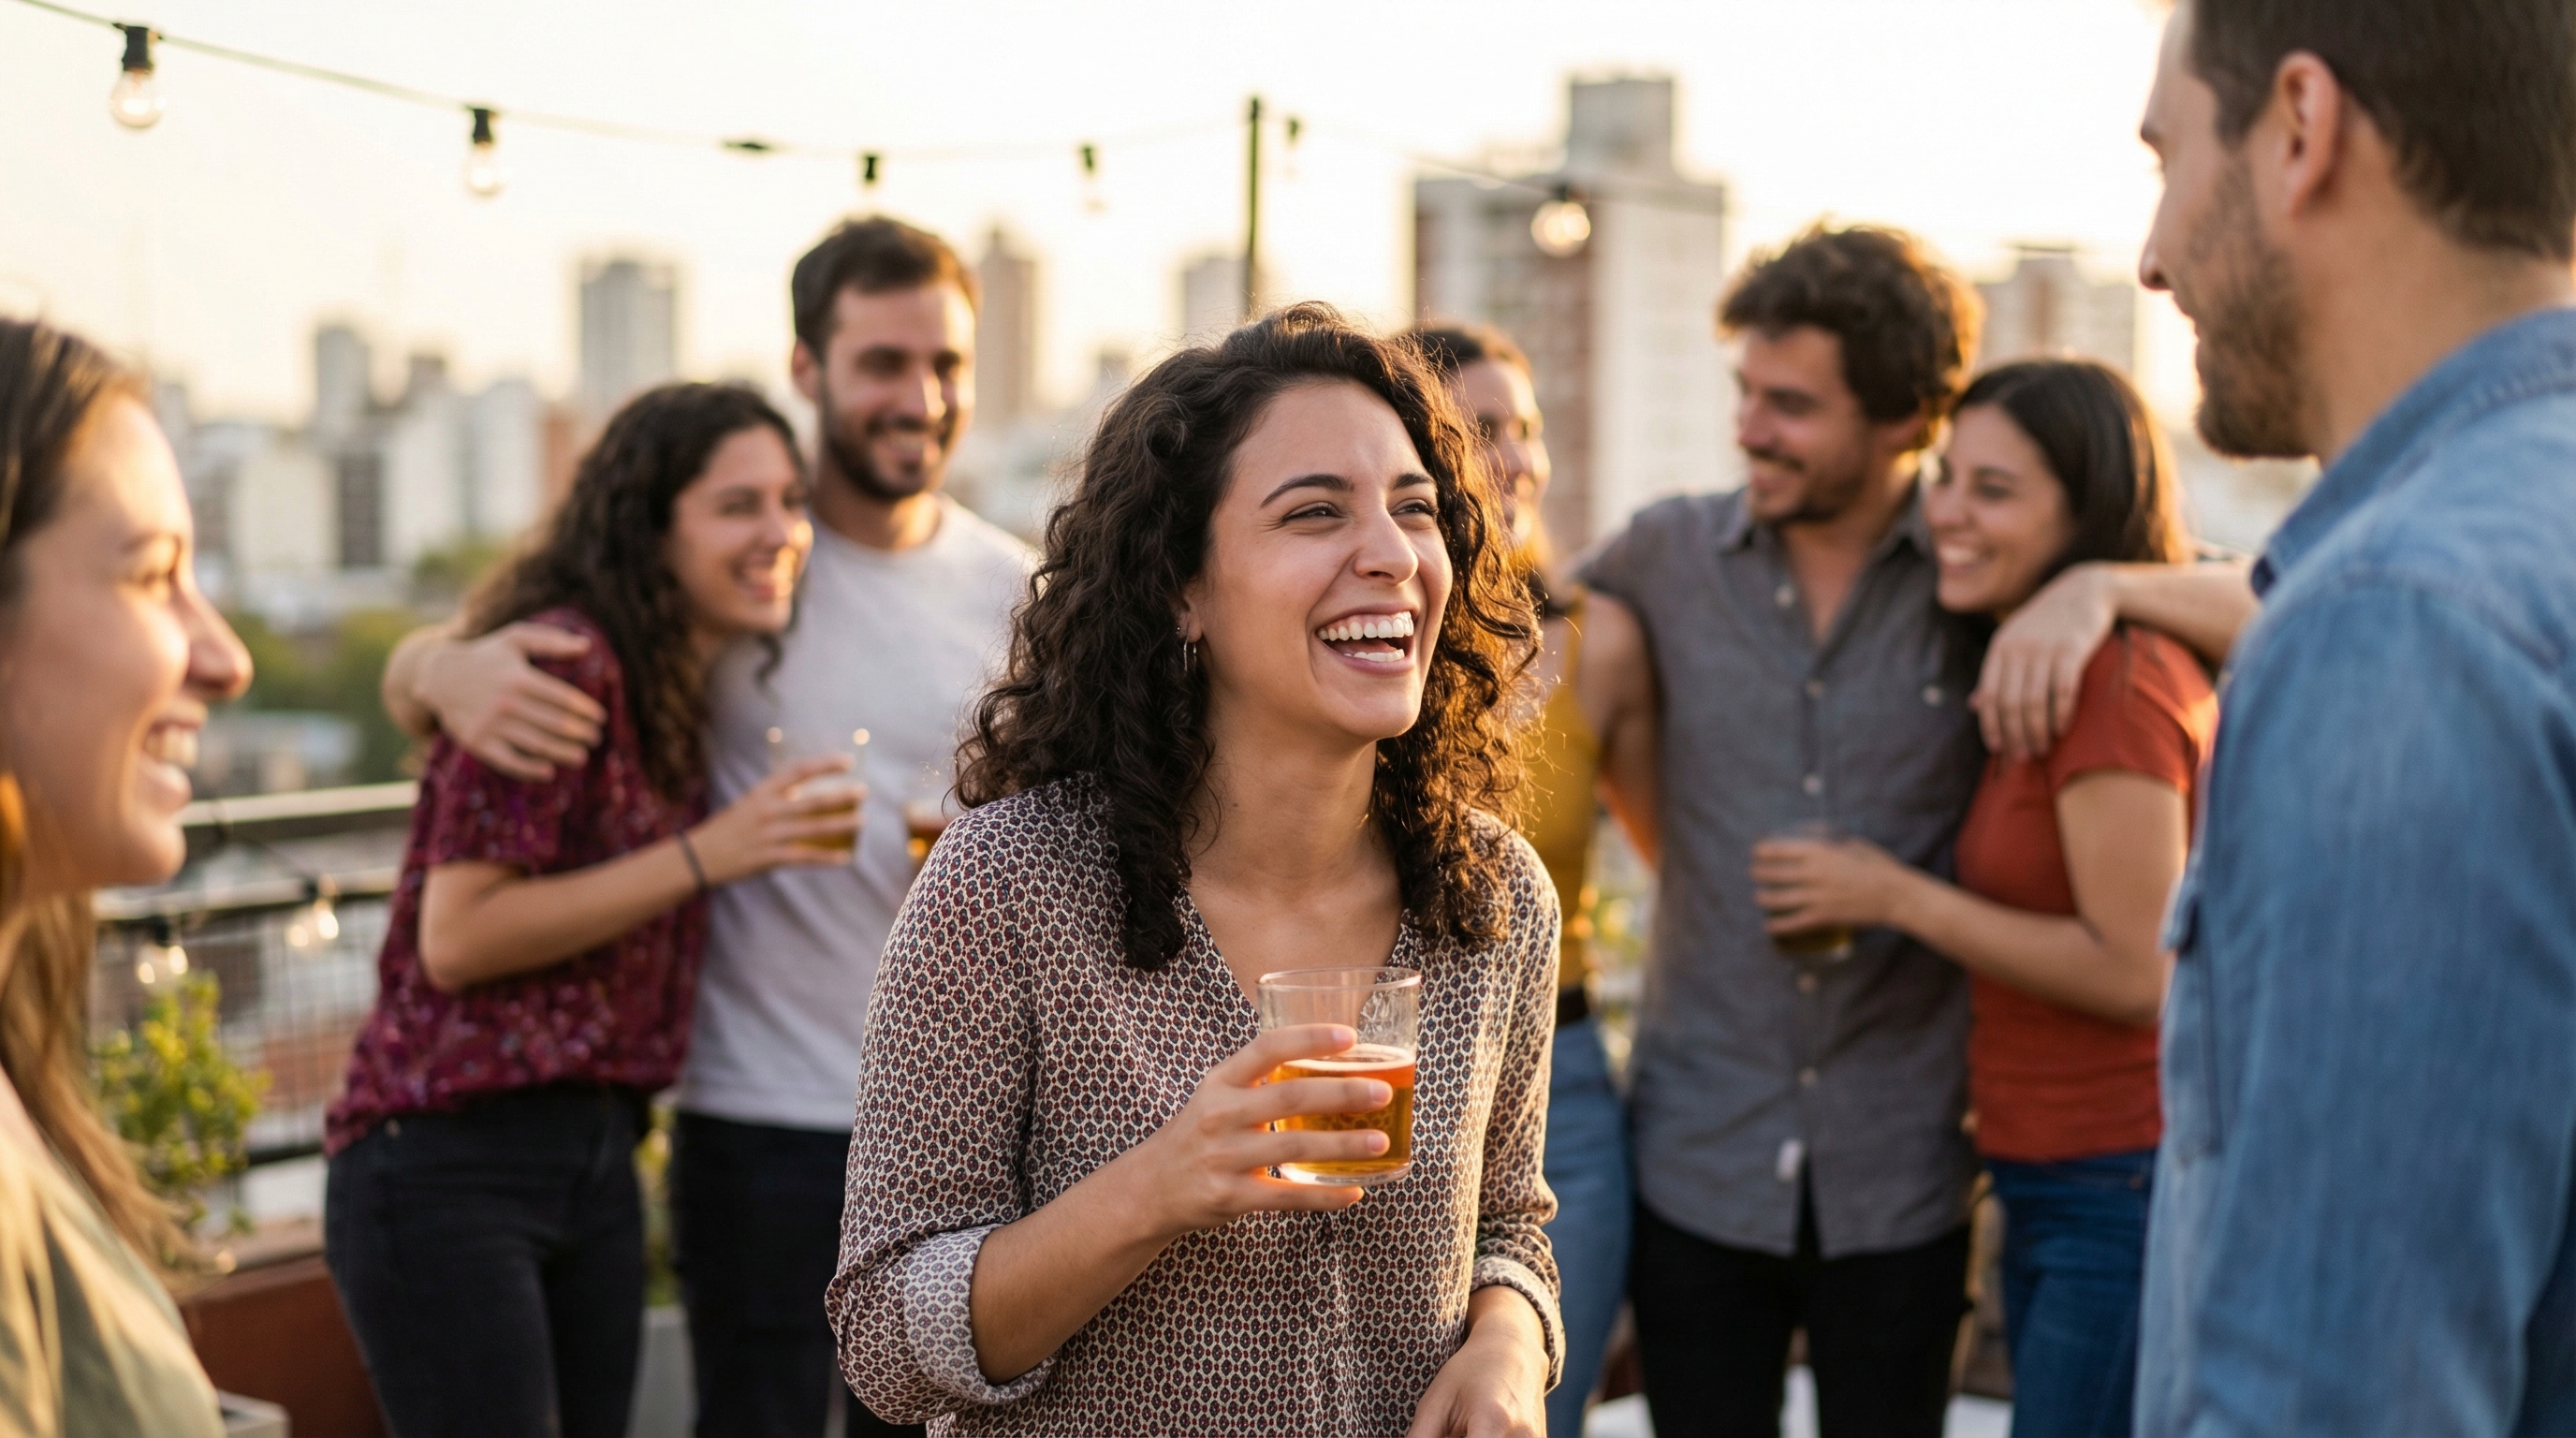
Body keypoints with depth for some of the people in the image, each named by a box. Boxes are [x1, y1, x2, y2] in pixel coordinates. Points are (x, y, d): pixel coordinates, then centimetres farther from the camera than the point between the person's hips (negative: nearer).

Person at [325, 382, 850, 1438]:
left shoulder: (684, 692, 12)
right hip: (450, 1166, -8)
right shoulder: (563, 664, -15)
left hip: (597, 1159, 8)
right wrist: (704, 856, -19)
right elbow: (455, 937, -18)